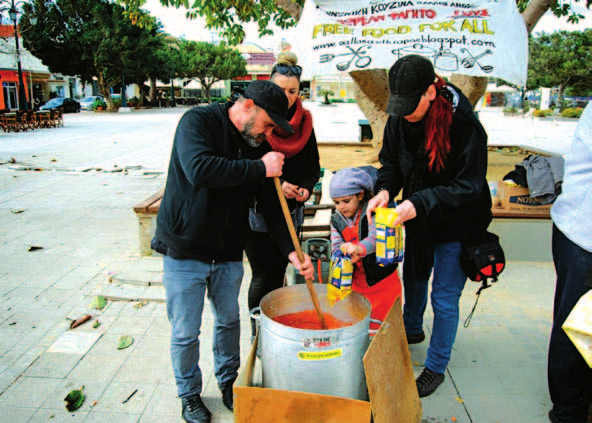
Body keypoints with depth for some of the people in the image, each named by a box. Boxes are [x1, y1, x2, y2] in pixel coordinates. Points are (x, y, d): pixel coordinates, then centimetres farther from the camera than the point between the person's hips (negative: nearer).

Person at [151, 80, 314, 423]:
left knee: (229, 321, 18)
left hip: (229, 254, 5)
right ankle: (190, 395, 31)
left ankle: (229, 382, 41)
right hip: (185, 252, -5)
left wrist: (292, 249, -4)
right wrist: (260, 168, -25)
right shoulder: (198, 122, -12)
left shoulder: (256, 144, 4)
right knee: (185, 333, 8)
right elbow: (199, 169, -32)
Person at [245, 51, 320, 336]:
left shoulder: (304, 121, 6)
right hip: (258, 209, -4)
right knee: (262, 276, 2)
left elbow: (313, 165, 11)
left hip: (291, 211, 4)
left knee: (279, 273, 13)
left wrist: (306, 187, -9)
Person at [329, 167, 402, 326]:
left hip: (381, 279, -4)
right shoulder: (336, 220, 4)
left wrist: (359, 248, -50)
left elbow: (376, 237, -31)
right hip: (356, 279, 5)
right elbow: (336, 246, -2)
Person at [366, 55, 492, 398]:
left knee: (444, 298, 3)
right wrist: (385, 190, -19)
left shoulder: (465, 125, -27)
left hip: (456, 225, -5)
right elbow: (391, 160, 2)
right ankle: (412, 330, 53)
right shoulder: (399, 119, -10)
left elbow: (468, 186, -25)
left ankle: (436, 368, 25)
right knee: (413, 278, 24)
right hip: (418, 219, 6)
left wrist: (420, 202, -35)